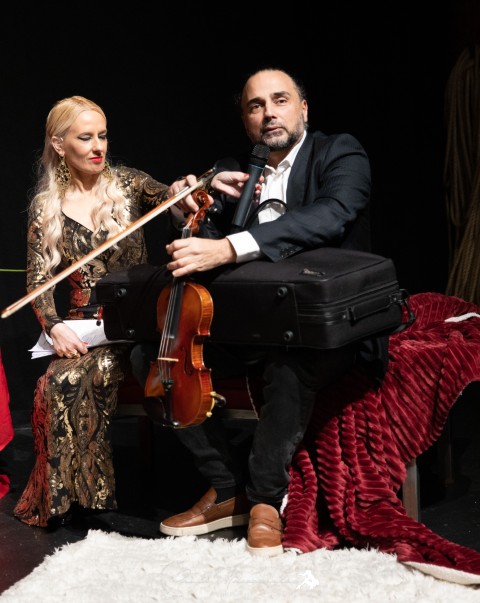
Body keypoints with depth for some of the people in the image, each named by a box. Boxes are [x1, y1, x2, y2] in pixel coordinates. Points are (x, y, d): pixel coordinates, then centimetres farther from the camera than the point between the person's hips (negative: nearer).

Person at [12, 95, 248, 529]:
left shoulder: (127, 183, 5)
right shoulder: (46, 210, 5)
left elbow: (171, 195, -11)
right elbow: (38, 281, 4)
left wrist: (209, 182, -33)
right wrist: (54, 326, -14)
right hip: (85, 326, 1)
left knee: (78, 379, -28)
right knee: (56, 385, -28)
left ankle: (94, 492, -10)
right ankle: (67, 494, -11)